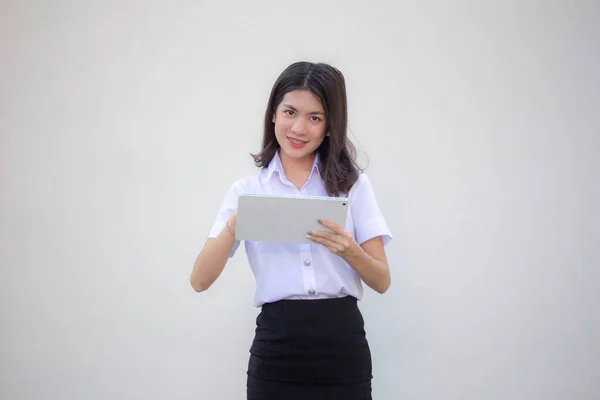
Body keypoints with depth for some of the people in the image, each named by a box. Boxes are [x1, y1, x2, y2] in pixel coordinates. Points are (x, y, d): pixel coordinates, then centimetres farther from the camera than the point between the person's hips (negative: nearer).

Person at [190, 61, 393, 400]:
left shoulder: (353, 183, 4)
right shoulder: (247, 190, 5)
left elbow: (382, 281, 3)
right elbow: (200, 281, -2)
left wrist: (350, 251, -17)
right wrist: (234, 225, -18)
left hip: (343, 348, 0)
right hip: (275, 349, 0)